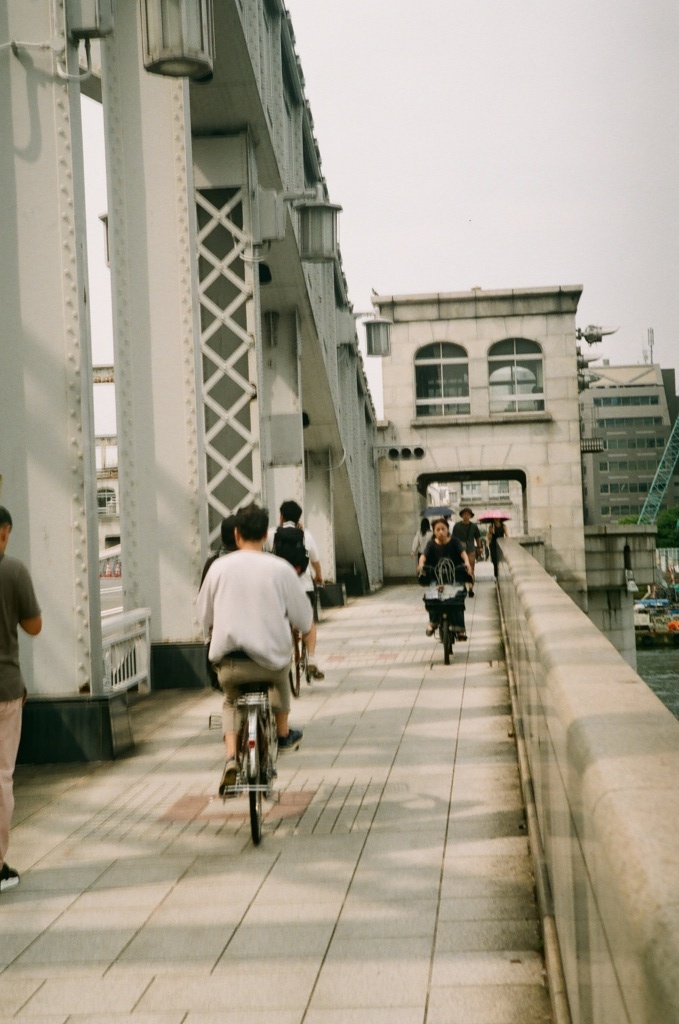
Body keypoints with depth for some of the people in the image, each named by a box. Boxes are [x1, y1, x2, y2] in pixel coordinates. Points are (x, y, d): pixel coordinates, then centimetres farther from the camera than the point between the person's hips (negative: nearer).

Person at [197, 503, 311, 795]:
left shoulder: (219, 567, 0)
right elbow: (303, 621, 3)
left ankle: (231, 758, 5)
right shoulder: (281, 569, -5)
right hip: (269, 657, 0)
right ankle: (283, 734, 47)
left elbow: (205, 618, 11)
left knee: (232, 701, 29)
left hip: (228, 660, 1)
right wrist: (293, 626, 26)